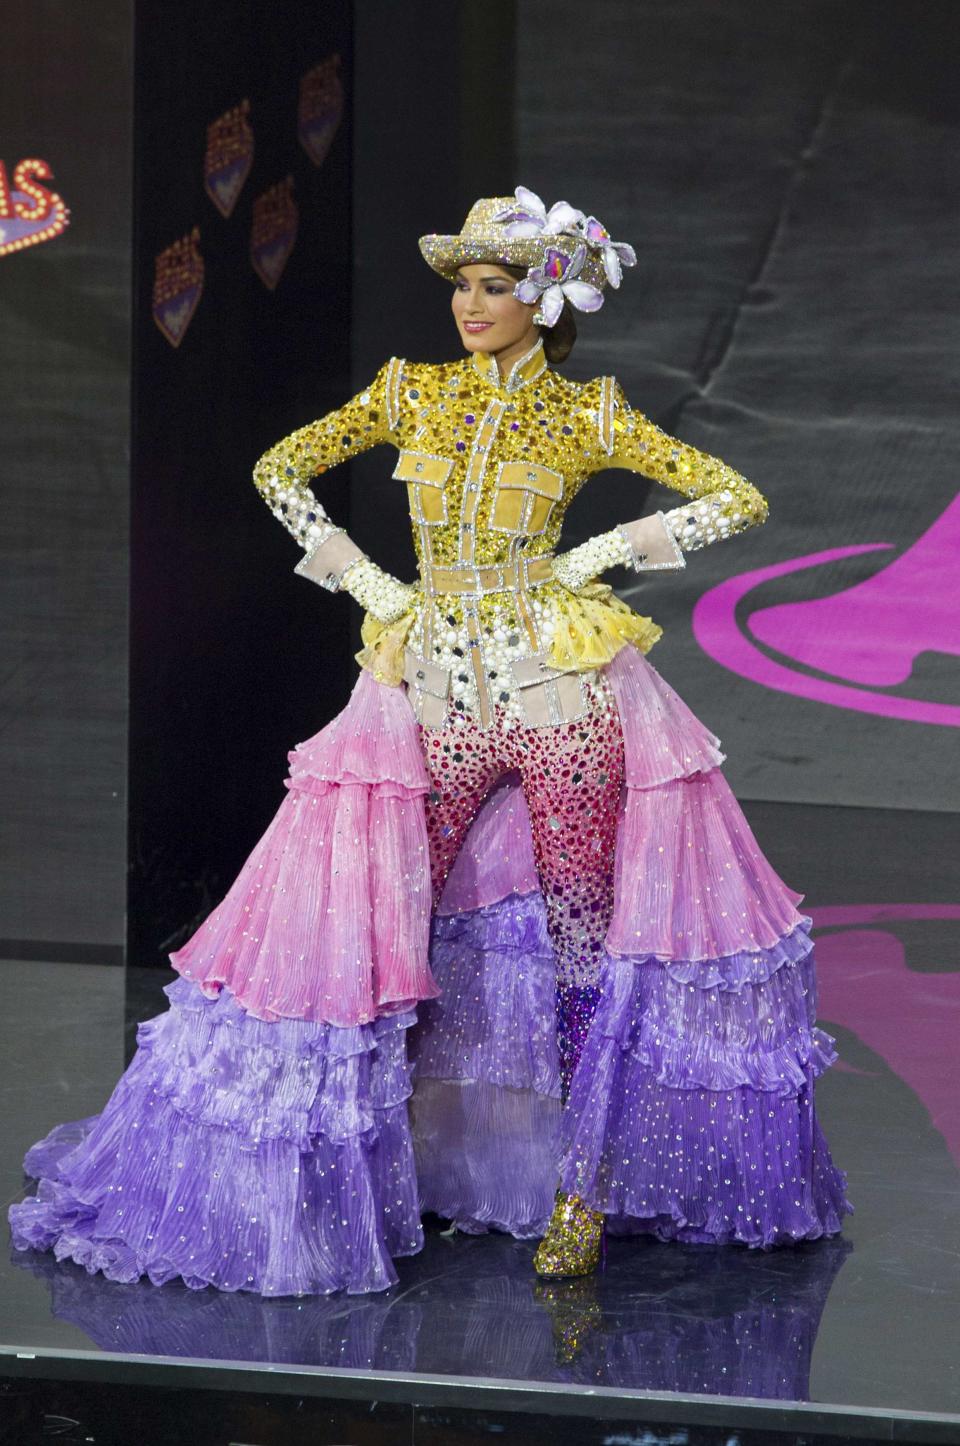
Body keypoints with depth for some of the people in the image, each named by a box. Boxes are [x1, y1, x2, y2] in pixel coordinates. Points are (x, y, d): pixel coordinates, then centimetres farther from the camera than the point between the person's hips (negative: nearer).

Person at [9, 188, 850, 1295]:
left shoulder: (587, 414, 2)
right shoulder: (413, 391, 8)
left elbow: (738, 499, 3)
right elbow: (279, 469, 15)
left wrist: (609, 548, -5)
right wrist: (363, 578, 6)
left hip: (561, 691, -2)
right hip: (437, 694, 2)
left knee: (584, 935, -2)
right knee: (370, 922, -1)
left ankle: (580, 1190, 5)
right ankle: (343, 1169, 13)